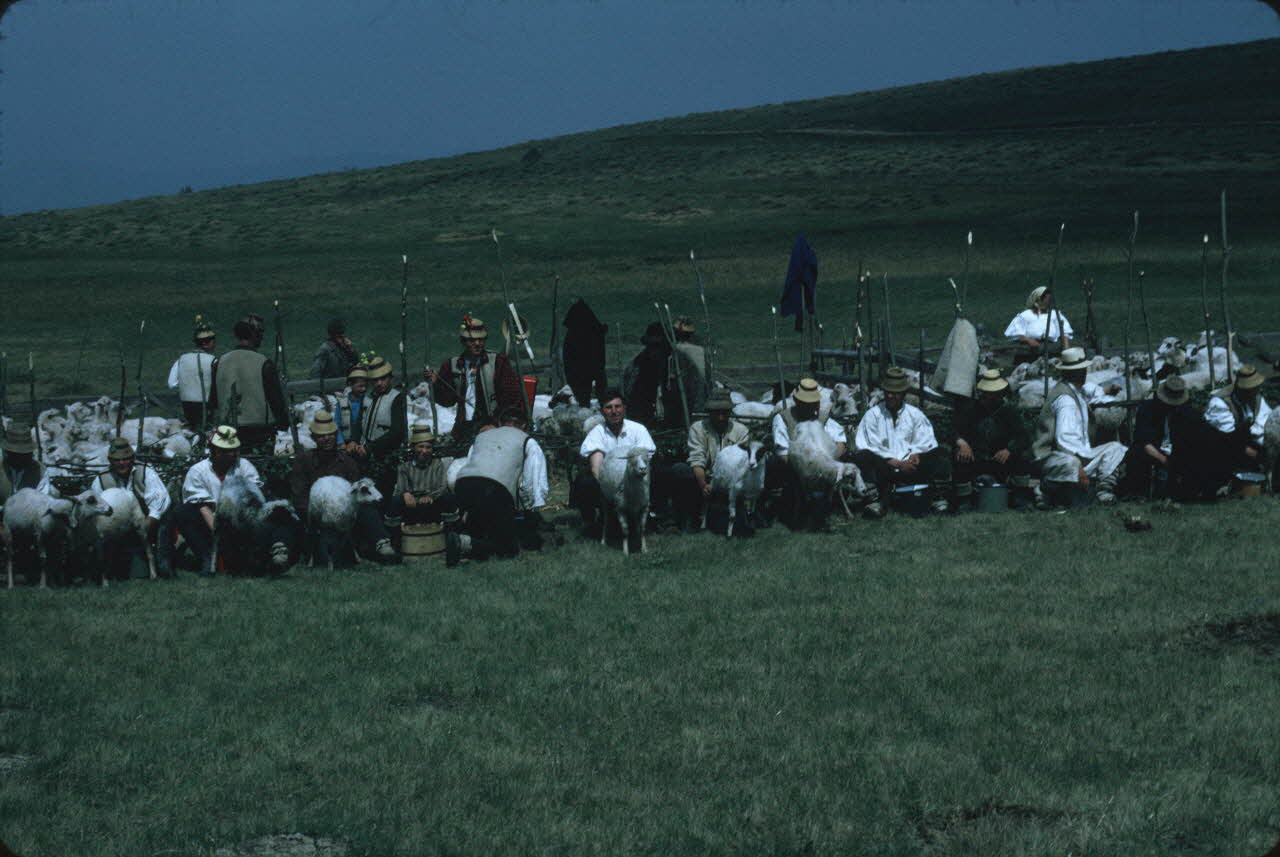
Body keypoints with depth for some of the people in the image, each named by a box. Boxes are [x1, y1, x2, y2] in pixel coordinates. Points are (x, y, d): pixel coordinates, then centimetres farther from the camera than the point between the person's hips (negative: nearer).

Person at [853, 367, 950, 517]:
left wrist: (914, 455, -16)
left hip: (910, 468, 2)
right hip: (883, 470, -1)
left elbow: (925, 444, 7)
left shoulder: (915, 414, 13)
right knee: (861, 456, -30)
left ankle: (939, 499, -25)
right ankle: (874, 501, -38)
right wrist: (898, 464, -14)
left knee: (939, 454, -20)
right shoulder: (872, 415, 5)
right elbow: (872, 448, -4)